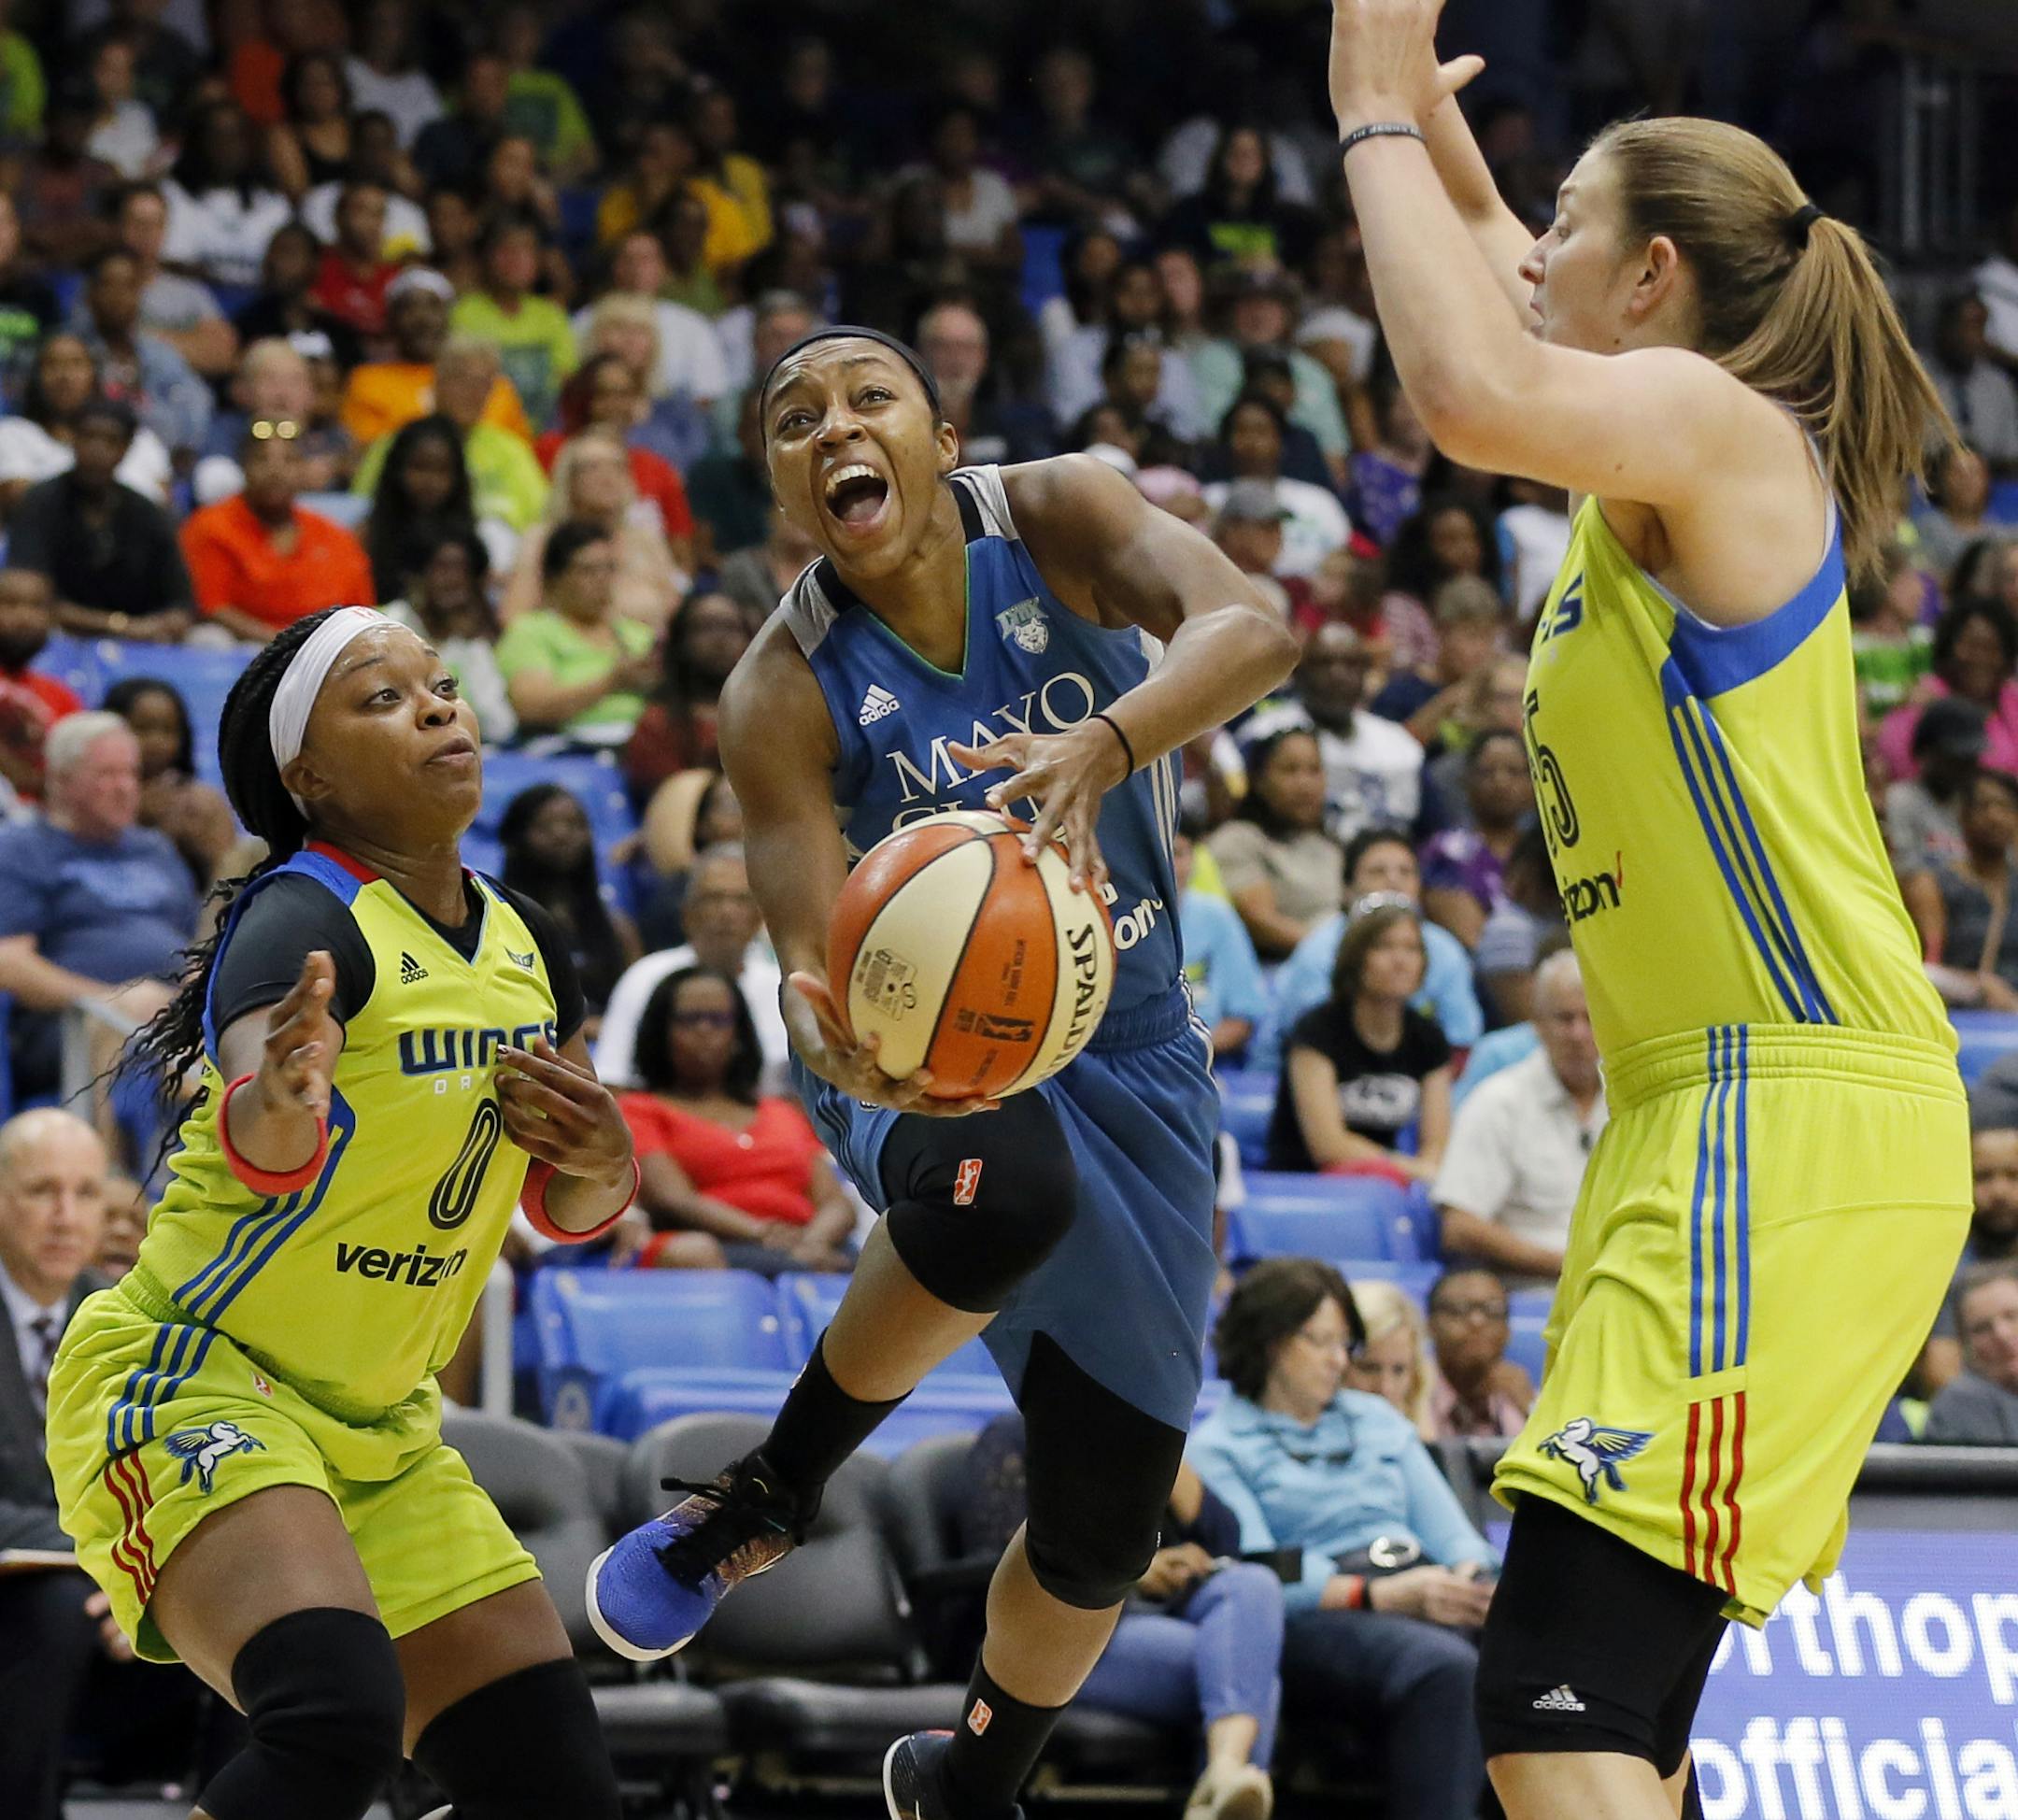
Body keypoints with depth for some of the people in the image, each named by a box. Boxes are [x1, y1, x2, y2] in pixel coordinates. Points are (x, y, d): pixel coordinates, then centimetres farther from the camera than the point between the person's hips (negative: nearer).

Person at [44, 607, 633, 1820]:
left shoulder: (525, 945, 5)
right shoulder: (307, 920, -19)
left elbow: (567, 1209, 17)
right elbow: (258, 1140, -39)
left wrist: (602, 1164, -8)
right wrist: (281, 1099, -63)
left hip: (378, 1431, 8)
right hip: (192, 1387, -8)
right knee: (339, 1720, -35)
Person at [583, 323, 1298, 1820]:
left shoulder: (1057, 517, -15)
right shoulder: (785, 695, -17)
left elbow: (1250, 629, -33)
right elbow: (813, 955, -22)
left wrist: (1104, 746, -53)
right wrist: (840, 1041, -47)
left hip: (1130, 1060, 3)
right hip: (930, 1052, -3)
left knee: (1109, 1521, 6)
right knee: (1003, 1192, -42)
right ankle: (774, 1491, -17)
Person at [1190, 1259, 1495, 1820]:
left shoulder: (1376, 1418, 30)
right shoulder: (1217, 1449, 11)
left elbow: (1448, 1527, 21)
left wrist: (1470, 1578, -4)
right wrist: (1382, 1595, -18)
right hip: (1316, 1621, -5)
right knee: (1445, 1667, -38)